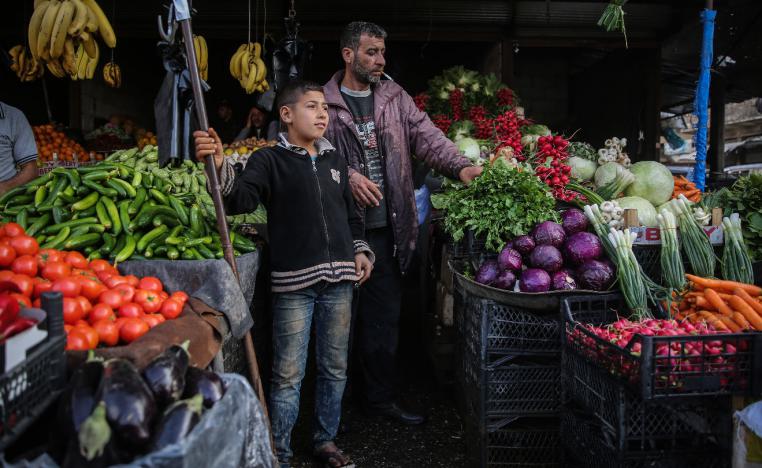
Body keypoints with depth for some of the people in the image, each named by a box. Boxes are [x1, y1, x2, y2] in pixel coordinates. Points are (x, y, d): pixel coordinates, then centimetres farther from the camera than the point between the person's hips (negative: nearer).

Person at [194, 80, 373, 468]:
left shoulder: (335, 160, 15)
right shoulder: (270, 160, -2)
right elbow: (239, 200, -18)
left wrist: (360, 250, 12)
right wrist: (220, 167, -34)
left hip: (339, 279, 5)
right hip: (294, 281, -5)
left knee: (335, 368, 15)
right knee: (288, 375, 1)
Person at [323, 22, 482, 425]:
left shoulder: (395, 98, 11)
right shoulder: (325, 102, 0)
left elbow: (426, 135, 2)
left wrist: (460, 166, -13)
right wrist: (347, 176, -20)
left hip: (386, 227, 4)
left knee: (385, 314, 11)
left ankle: (381, 397, 27)